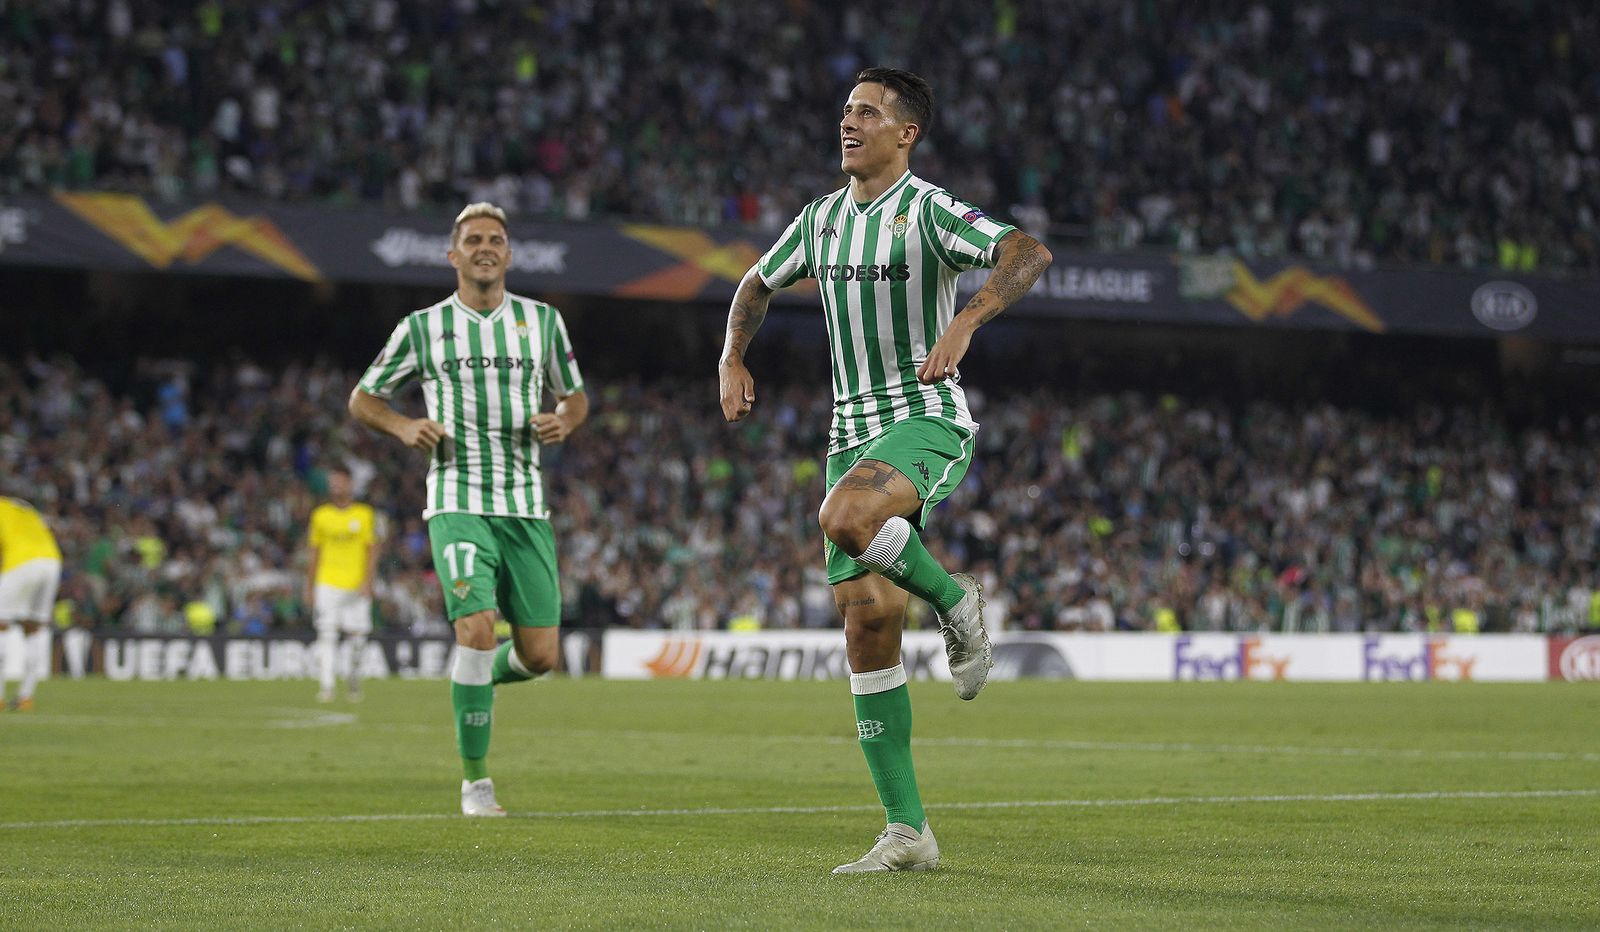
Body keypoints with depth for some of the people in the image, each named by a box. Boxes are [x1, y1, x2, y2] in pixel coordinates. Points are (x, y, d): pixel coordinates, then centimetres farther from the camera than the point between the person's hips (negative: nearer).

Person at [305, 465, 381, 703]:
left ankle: (354, 678, 25)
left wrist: (368, 581, -8)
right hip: (327, 584, 0)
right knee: (327, 635, -12)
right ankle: (326, 686, -14)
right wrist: (309, 587, 12)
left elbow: (372, 549, 3)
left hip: (357, 586, 0)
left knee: (357, 636, 1)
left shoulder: (364, 514, 4)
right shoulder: (320, 515, 8)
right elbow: (315, 553, 13)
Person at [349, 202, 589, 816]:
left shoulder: (542, 321, 10)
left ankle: (478, 680, 34)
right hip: (458, 504, -3)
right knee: (477, 630, -20)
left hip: (526, 506, 3)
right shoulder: (422, 328, 4)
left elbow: (575, 396, 21)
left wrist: (564, 422, -3)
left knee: (541, 655, -2)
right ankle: (475, 782, -8)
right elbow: (363, 398, 14)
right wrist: (403, 427, -7)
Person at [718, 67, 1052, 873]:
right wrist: (733, 358, 13)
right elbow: (757, 285, 29)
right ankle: (907, 833, 3)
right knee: (866, 625, -1)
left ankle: (951, 598, -6)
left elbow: (1028, 253, -24)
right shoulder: (823, 217, 12)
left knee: (844, 517, -38)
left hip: (927, 420, -7)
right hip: (853, 433, 7)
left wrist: (966, 322, -37)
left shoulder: (928, 211, -9)